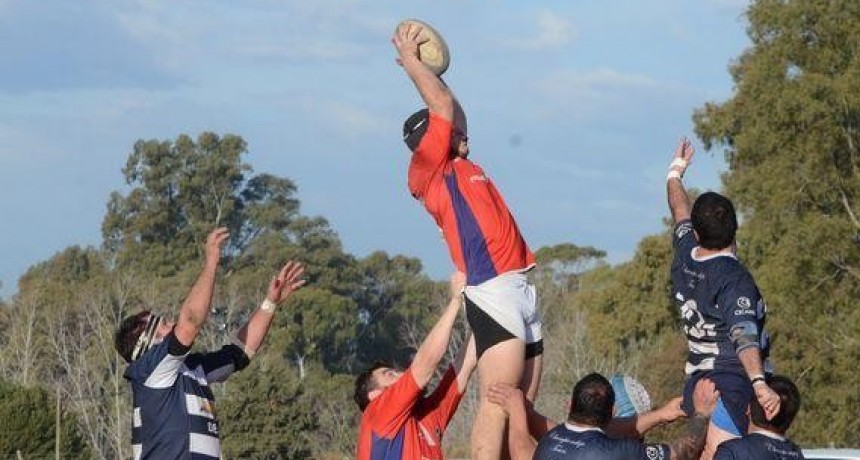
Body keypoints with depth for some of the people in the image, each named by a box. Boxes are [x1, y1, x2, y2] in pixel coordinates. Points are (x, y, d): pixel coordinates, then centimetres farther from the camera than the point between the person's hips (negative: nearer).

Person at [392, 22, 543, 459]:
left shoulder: (460, 169, 24)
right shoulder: (428, 169, 1)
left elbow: (455, 114, 37)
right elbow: (443, 106, 0)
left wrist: (420, 66, 33)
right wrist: (410, 60, 12)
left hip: (521, 289, 9)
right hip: (493, 290, -9)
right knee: (497, 403, -19)